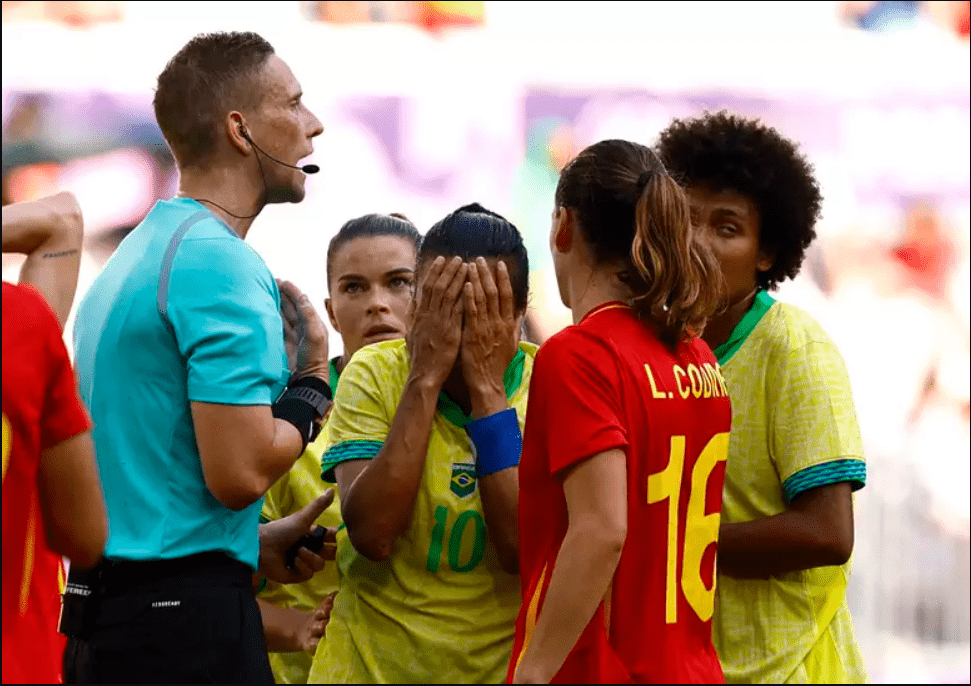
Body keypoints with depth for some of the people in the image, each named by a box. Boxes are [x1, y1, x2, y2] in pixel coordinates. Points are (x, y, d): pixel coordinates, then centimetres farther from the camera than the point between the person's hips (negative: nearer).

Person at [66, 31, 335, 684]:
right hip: (191, 621, -10)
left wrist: (254, 543, 17)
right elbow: (239, 472, -20)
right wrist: (311, 385, -3)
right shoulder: (222, 264, -14)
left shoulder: (134, 256, 17)